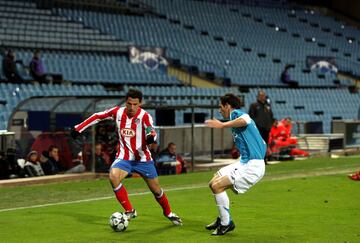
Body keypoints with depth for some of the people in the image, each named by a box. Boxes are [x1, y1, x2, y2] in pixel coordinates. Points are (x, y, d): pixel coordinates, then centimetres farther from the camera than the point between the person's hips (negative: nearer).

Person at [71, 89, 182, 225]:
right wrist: (79, 128, 4)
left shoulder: (144, 116, -17)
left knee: (156, 190, 7)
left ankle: (168, 213, 37)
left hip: (143, 158, -2)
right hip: (124, 157, 2)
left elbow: (151, 131, -34)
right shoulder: (118, 112, -6)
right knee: (113, 177, -27)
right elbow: (98, 116, 6)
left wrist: (151, 136, -58)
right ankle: (130, 211, -12)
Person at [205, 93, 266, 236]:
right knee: (213, 183, 13)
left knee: (217, 186, -16)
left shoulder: (236, 113, -7)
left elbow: (246, 120, -37)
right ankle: (223, 218, 26)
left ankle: (226, 224, -6)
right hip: (244, 163, 10)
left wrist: (222, 125, -38)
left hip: (252, 165, -10)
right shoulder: (236, 116, 21)